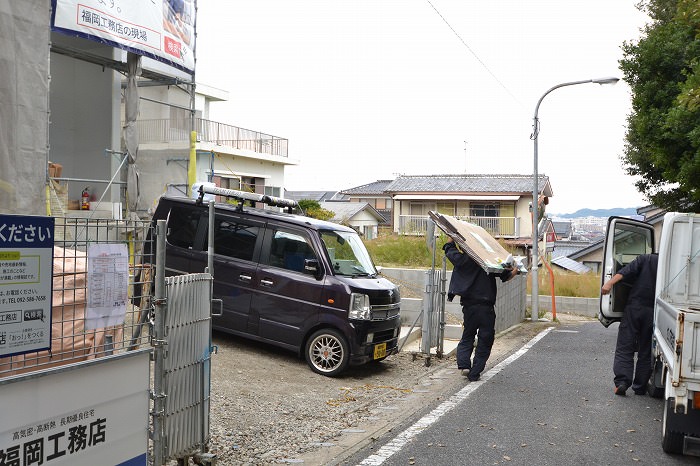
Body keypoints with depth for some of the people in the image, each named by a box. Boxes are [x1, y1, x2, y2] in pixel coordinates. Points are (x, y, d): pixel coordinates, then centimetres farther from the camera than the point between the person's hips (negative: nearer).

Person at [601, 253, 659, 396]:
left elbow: (627, 271, -12)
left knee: (624, 347, 1)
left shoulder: (645, 259, 4)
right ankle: (640, 387, 14)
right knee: (645, 352, 12)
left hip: (634, 307, -2)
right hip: (653, 312, 2)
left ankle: (622, 381, -12)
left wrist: (610, 282, -20)